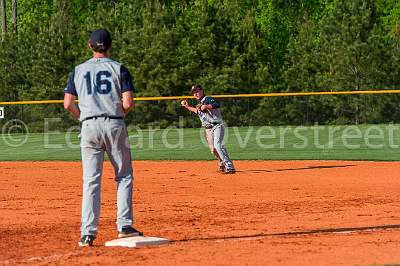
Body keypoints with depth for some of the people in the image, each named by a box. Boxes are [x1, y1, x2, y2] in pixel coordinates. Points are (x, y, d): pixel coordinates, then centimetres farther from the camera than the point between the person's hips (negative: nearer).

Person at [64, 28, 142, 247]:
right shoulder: (118, 69, 2)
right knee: (124, 177, 10)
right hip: (114, 124, -2)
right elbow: (128, 103, -7)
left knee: (91, 180, 3)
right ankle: (124, 226, 4)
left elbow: (68, 104, 2)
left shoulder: (79, 70, 8)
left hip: (89, 126, 2)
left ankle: (88, 233, -3)